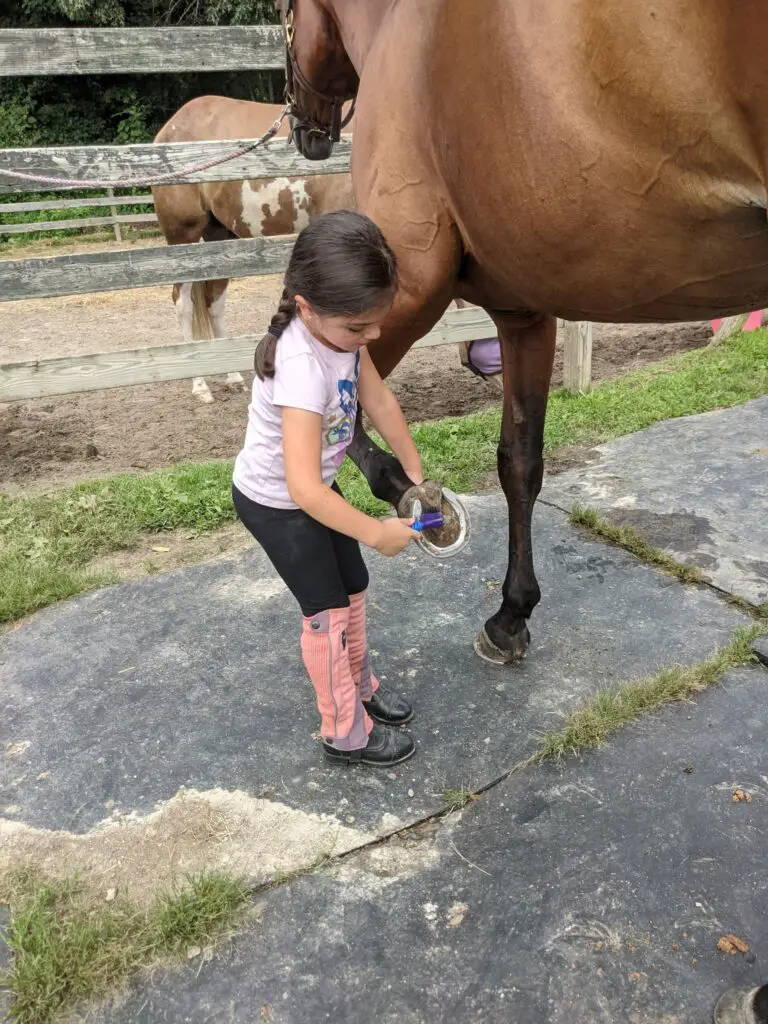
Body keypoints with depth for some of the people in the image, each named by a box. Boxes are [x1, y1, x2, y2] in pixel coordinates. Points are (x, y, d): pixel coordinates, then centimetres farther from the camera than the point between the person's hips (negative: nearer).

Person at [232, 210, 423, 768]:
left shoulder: (341, 329, -14)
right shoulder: (303, 367, -39)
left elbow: (380, 399, 1)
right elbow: (304, 488, -43)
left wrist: (416, 473, 4)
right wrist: (377, 532, -32)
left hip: (316, 488, 8)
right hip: (277, 503, -8)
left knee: (354, 587, 18)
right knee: (328, 609, 3)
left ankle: (360, 685, 41)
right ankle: (346, 733, 22)